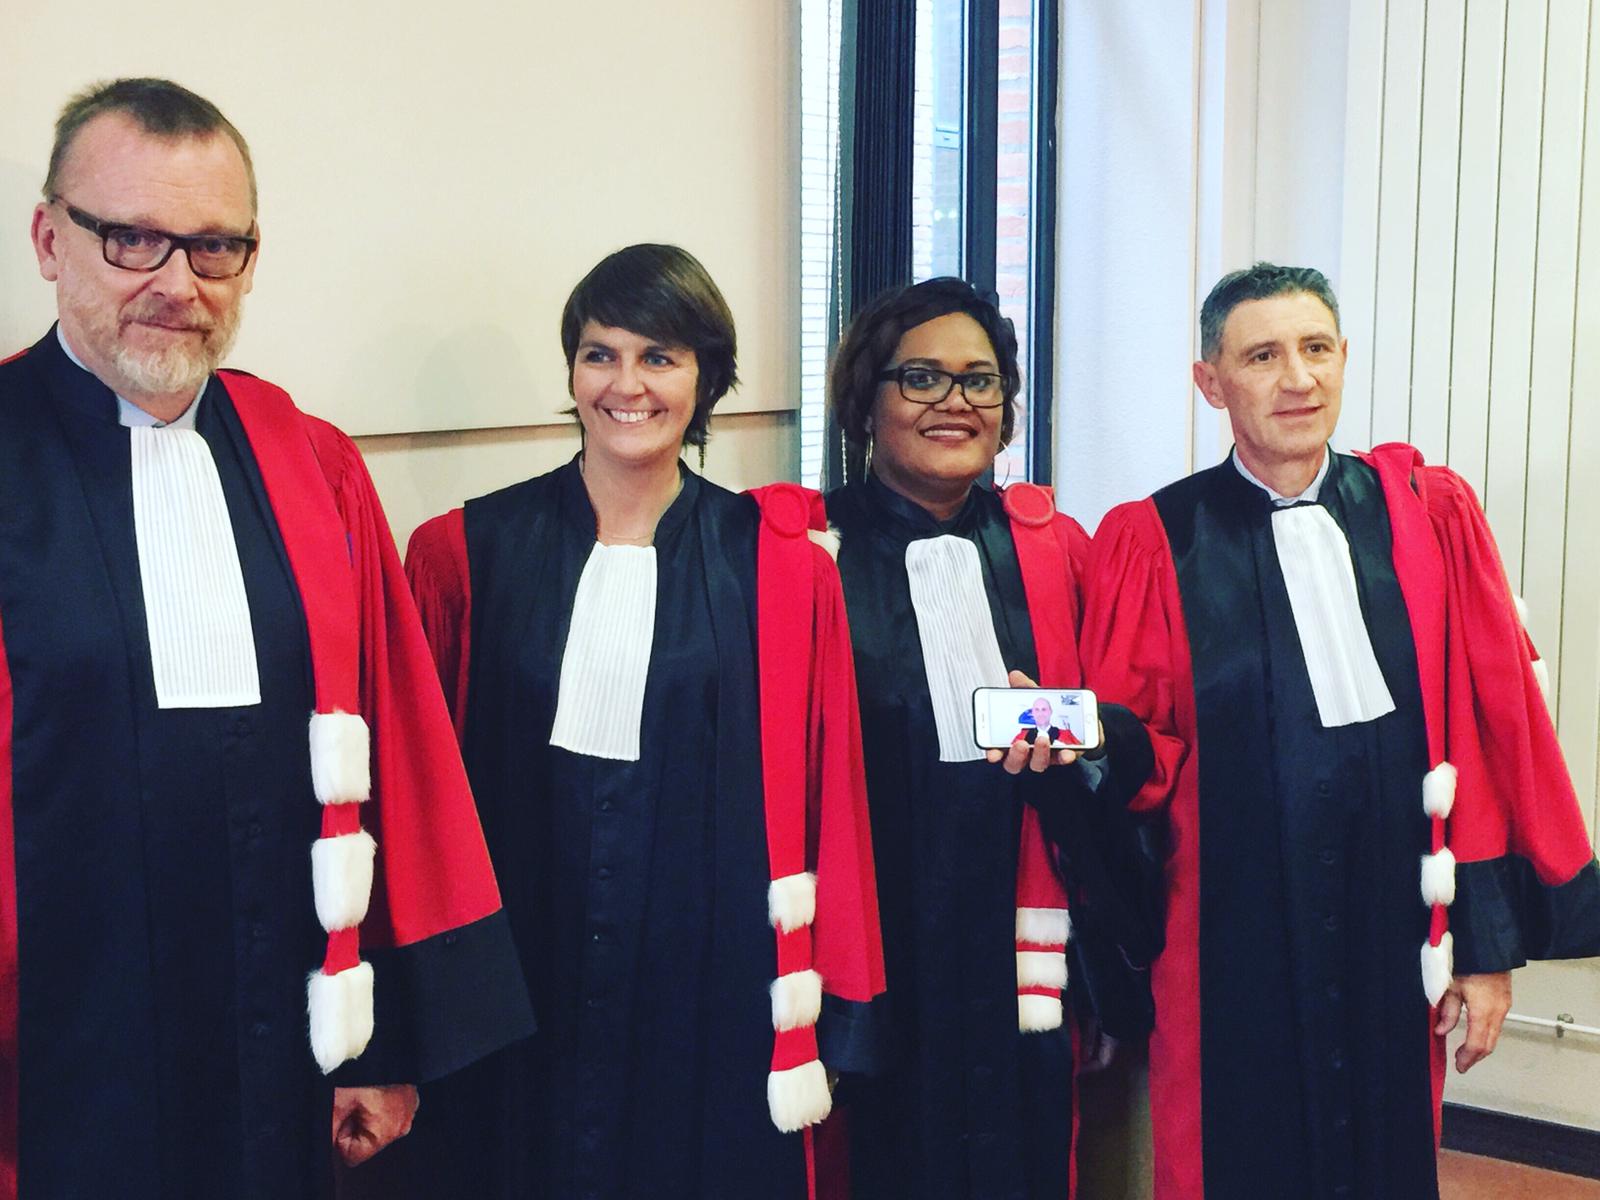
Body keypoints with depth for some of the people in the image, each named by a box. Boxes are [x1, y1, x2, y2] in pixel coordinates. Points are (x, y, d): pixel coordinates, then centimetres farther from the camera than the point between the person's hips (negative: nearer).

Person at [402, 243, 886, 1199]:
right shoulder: (466, 554, 1)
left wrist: (821, 1013, 0)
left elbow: (821, 791, 1)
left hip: (710, 980, 0)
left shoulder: (778, 564, 0)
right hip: (519, 970, 1)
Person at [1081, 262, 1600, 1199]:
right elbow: (1143, 755, -2)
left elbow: (1490, 730, 2)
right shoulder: (1155, 545, -4)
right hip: (1232, 950, -2)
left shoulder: (1429, 516, 1)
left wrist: (1490, 943, 0)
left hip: (1393, 942, 2)